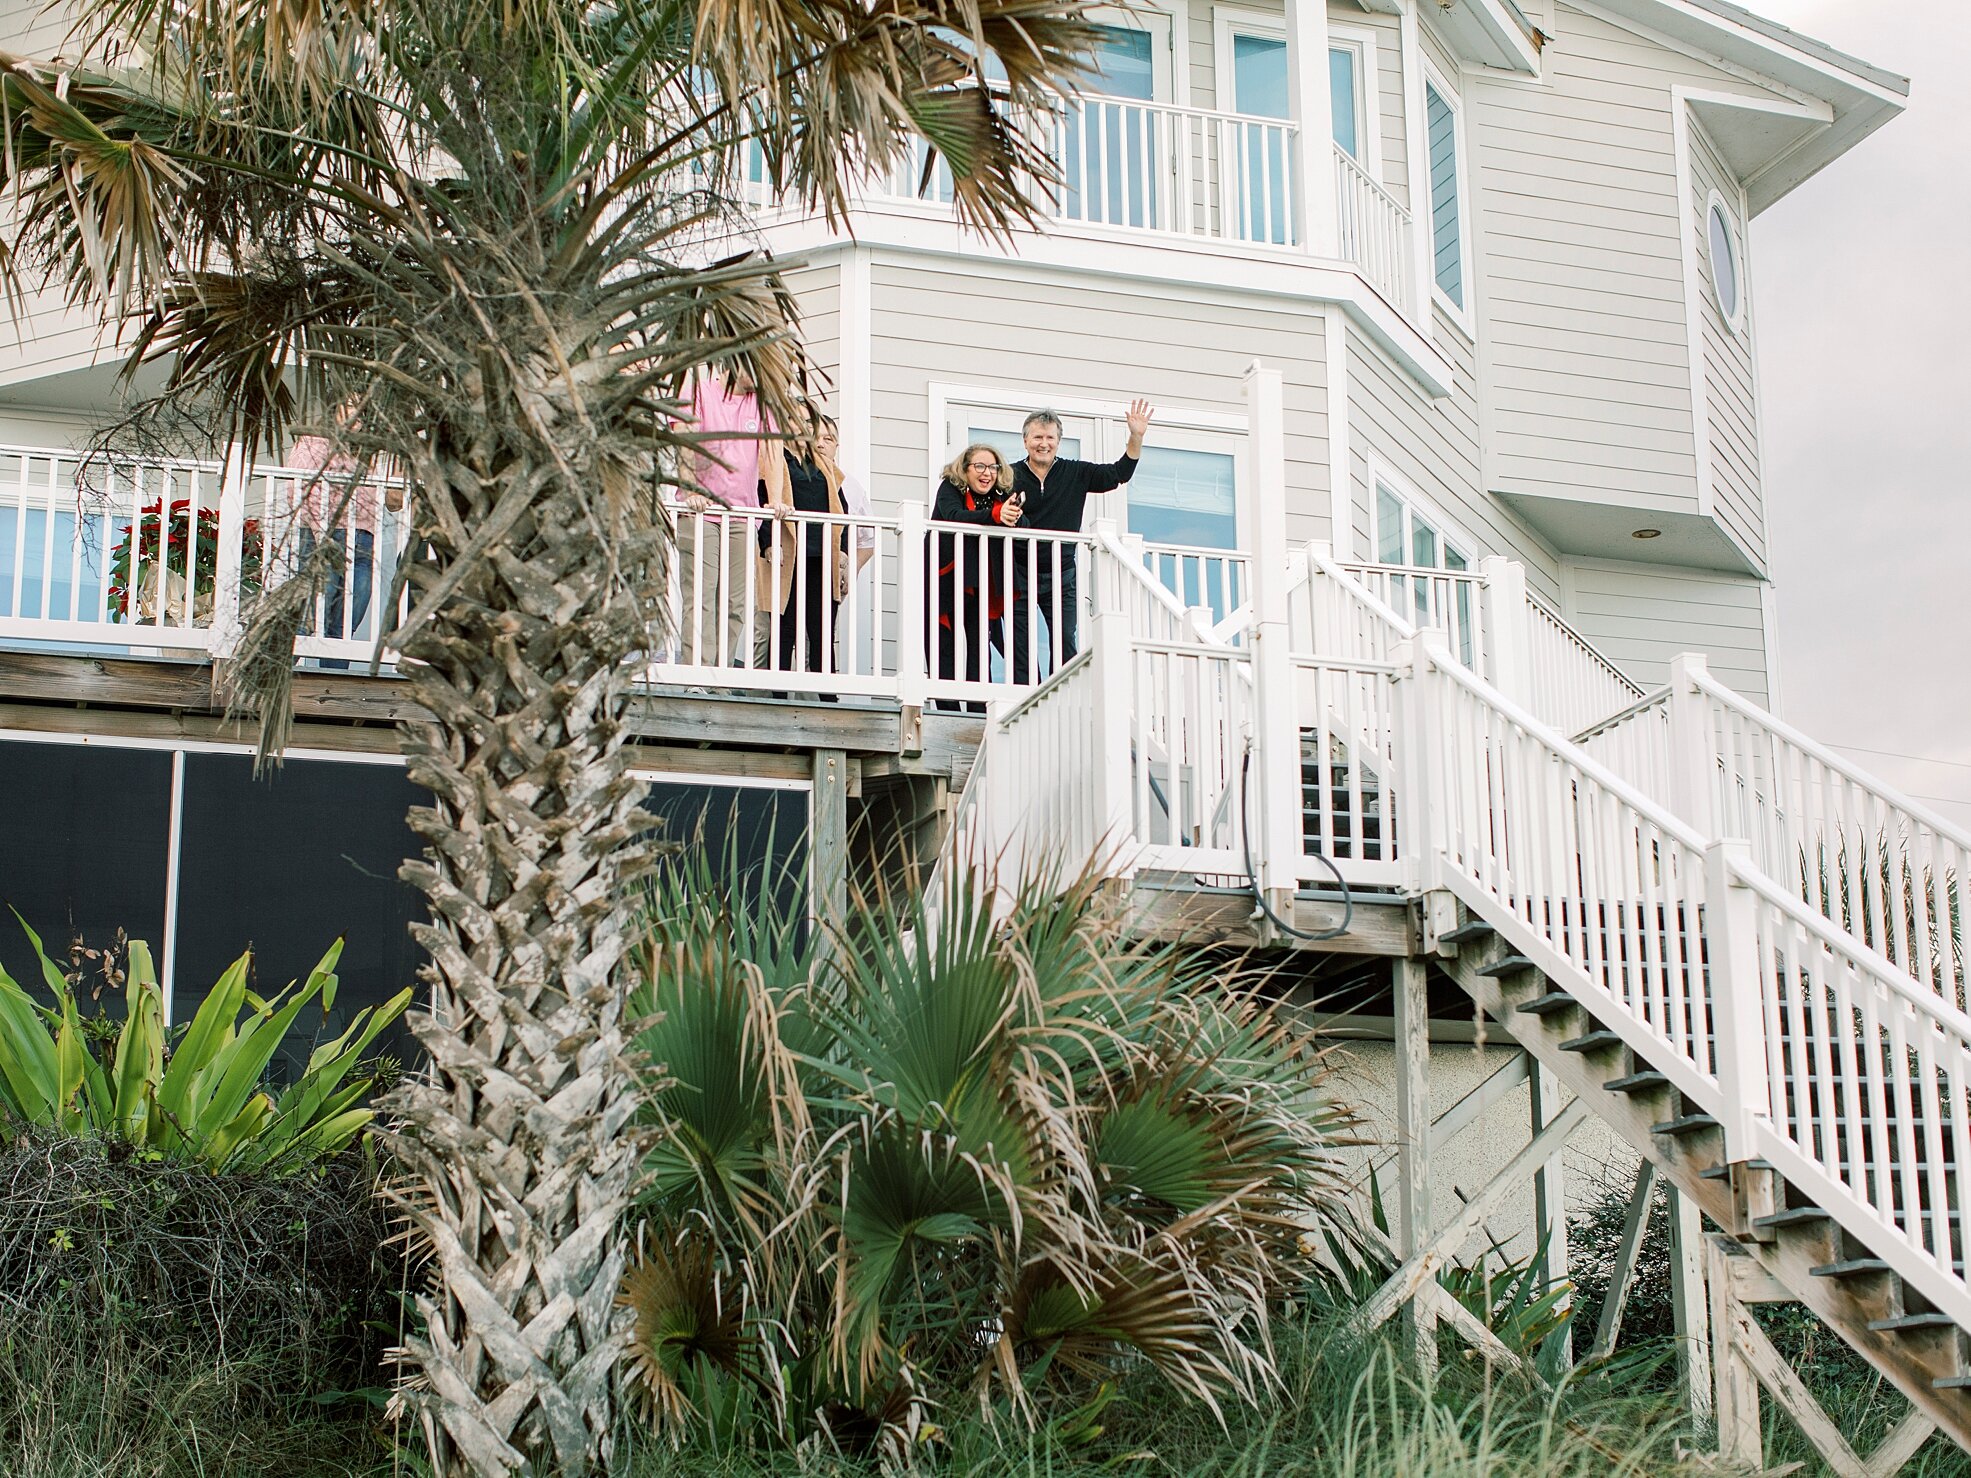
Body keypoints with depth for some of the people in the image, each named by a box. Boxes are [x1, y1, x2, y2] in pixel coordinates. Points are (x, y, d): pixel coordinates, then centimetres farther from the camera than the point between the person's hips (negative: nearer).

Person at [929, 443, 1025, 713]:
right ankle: (947, 708, 5)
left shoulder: (1003, 494, 4)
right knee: (945, 647, 1)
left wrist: (1014, 518, -33)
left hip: (981, 586, 2)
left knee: (979, 646, -3)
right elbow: (954, 516, -27)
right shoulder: (950, 488, -6)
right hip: (946, 579, -2)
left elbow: (1024, 526, -8)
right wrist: (995, 515, -42)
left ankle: (978, 710, -4)